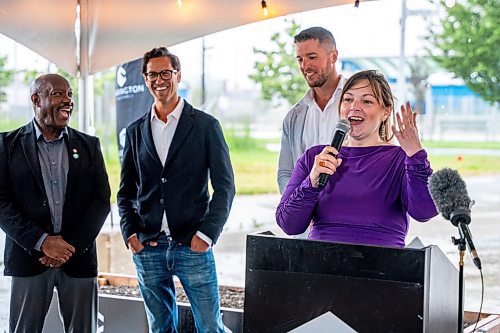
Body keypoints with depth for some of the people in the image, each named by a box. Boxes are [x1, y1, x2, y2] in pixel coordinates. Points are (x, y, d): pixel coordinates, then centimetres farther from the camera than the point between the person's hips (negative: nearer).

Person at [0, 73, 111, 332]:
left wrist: (71, 246, -8)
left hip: (79, 256, 2)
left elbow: (101, 200, 4)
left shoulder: (89, 146, 9)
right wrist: (41, 242, -13)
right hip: (28, 257, -2)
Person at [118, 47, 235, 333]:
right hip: (148, 248, 3)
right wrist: (130, 233, -1)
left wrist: (206, 233, -12)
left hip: (193, 245, -3)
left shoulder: (206, 125, 1)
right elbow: (126, 191, 14)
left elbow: (225, 186, -2)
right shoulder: (136, 131, 10)